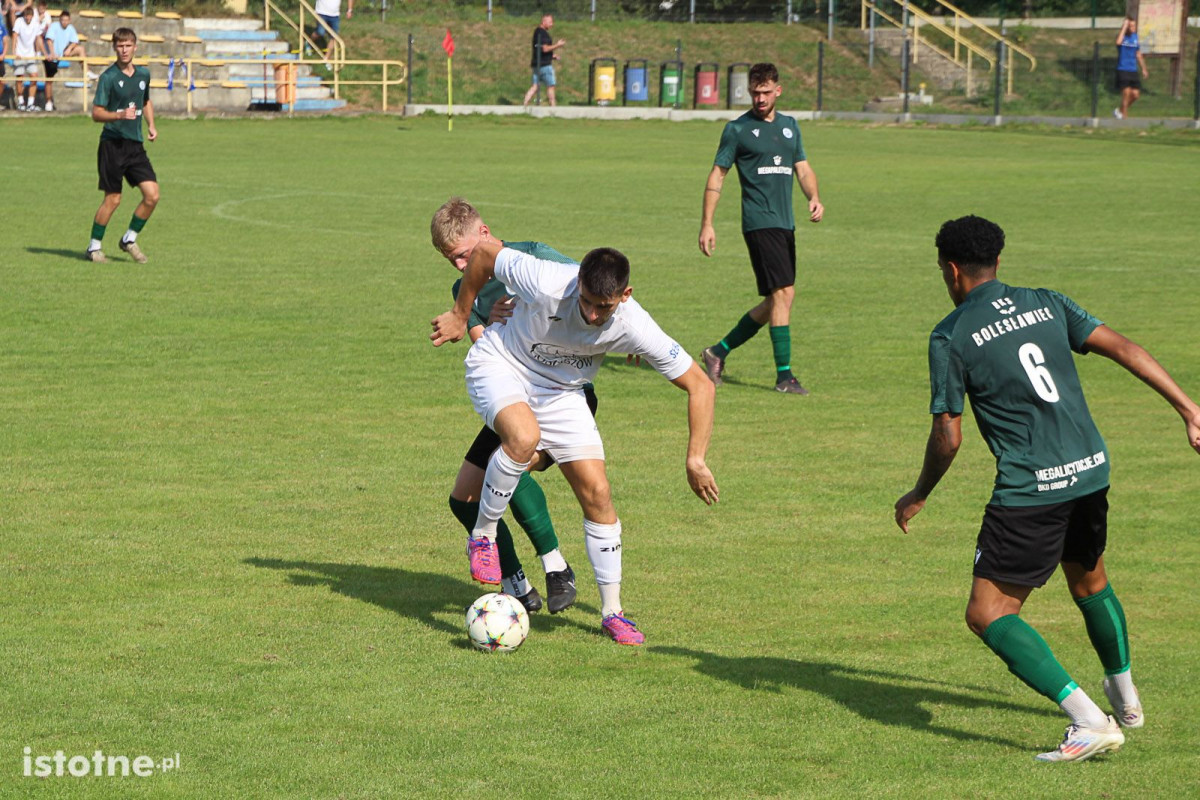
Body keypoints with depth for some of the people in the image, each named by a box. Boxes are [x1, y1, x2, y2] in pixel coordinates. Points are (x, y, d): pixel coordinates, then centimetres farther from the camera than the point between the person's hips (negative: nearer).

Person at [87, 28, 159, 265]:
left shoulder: (143, 74, 10)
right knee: (113, 199, -3)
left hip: (135, 145, 5)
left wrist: (151, 125, 12)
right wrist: (120, 115, -25)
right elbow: (96, 113, -10)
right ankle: (94, 247, 14)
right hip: (113, 145, -5)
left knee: (152, 195, -4)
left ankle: (130, 239, 15)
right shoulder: (108, 77, -8)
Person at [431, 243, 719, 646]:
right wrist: (460, 316, -3)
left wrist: (696, 460, -18)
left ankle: (612, 612, 9)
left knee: (597, 492, -5)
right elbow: (484, 252, -16)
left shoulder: (634, 328, -25)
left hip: (561, 392, 3)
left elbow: (700, 386, -15)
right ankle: (482, 536, -13)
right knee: (524, 436, -36)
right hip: (501, 366, -3)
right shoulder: (546, 284, -34)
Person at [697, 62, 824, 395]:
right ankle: (784, 376, -10)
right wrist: (707, 224, -5)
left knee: (775, 301, 9)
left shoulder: (789, 126, 16)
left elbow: (803, 169, 19)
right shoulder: (737, 129, -2)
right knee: (783, 293, -14)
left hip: (785, 223, 7)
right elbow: (717, 176, 0)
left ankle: (720, 351, 23)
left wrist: (814, 198, -3)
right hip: (760, 222, -7)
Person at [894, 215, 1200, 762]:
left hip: (1030, 489, -7)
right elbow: (1123, 349, 4)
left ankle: (1090, 720, -14)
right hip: (1091, 470, 7)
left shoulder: (950, 337, -4)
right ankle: (1125, 696, 49)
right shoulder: (1046, 303, 11)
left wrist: (917, 498, 12)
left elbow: (947, 437, -4)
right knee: (1088, 581, 31)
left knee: (987, 614, -2)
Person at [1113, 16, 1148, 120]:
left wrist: (1143, 69, 20)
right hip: (1122, 70, -6)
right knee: (1126, 92, -12)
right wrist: (1124, 27, -26)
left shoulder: (1135, 37, 10)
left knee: (1135, 94, 4)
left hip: (1133, 70, 6)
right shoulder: (1122, 36, -7)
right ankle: (1124, 116, -2)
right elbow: (1118, 42, -33)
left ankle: (1120, 110, 25)